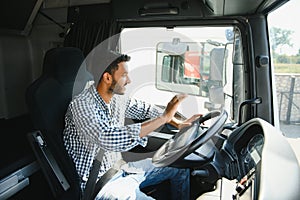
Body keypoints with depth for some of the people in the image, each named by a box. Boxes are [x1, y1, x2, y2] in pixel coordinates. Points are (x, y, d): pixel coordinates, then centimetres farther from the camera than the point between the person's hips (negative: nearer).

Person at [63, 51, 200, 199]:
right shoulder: (82, 104, -25)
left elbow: (143, 109, 15)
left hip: (119, 166, 7)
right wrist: (164, 117, -35)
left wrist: (178, 123, 5)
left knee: (181, 169, 7)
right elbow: (111, 140, -40)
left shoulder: (117, 99, -2)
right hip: (98, 181, -7)